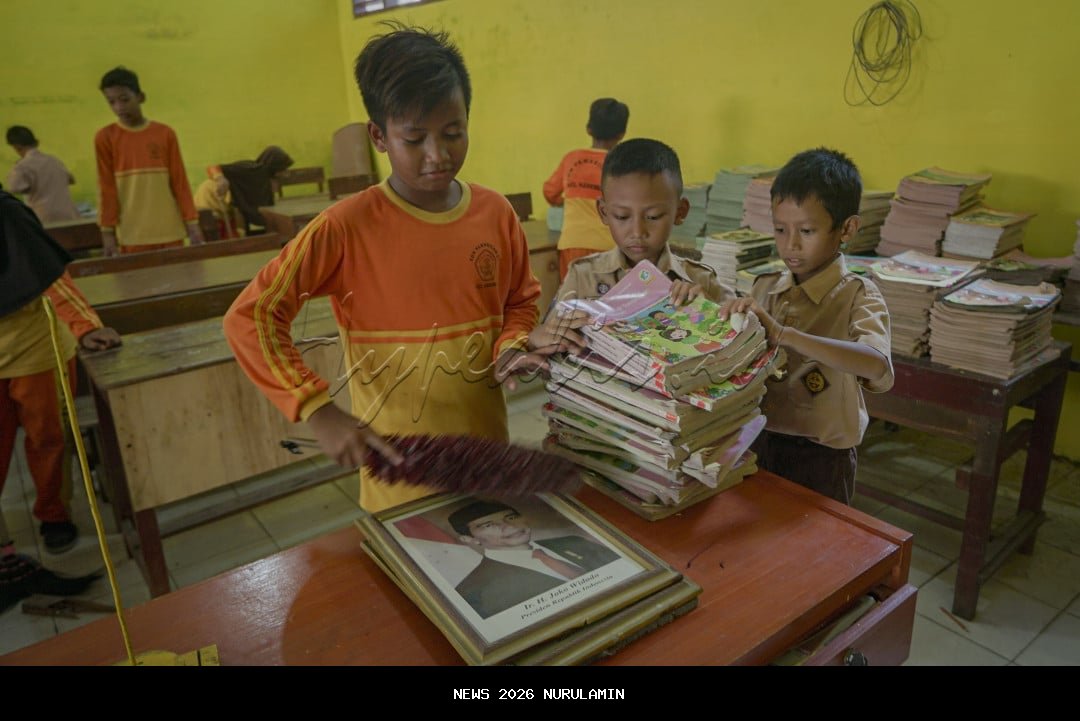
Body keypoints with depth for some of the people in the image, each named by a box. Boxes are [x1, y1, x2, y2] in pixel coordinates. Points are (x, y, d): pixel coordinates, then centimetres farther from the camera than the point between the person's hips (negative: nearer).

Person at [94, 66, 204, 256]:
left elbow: (180, 182, 4)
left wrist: (192, 222, 0)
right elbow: (107, 190, 2)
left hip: (170, 232, 1)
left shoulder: (165, 133, 4)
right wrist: (107, 231, -3)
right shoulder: (105, 138, 2)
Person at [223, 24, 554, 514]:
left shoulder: (496, 213, -4)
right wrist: (319, 411, -25)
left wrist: (511, 346, -9)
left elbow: (521, 301, 11)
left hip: (487, 451, 4)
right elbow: (249, 318, -15)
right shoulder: (346, 226, -16)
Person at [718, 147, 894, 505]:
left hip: (819, 455, -4)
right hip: (758, 441, 4)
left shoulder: (857, 295, -13)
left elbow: (876, 364, -32)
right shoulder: (764, 289, 2)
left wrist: (782, 333, -41)